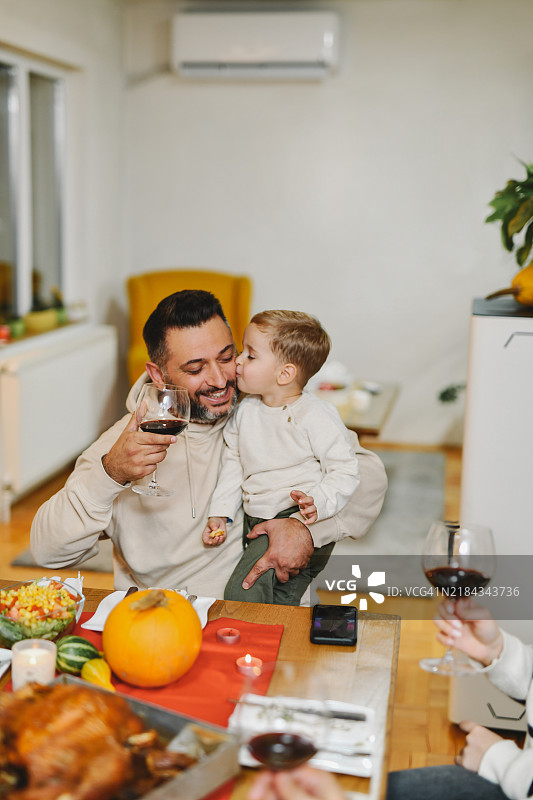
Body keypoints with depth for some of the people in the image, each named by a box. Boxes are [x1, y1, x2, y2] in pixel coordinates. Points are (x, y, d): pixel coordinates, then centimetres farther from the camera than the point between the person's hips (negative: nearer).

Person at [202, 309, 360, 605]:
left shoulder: (316, 416, -12)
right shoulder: (244, 411, 7)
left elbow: (346, 470, -9)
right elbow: (233, 463, 17)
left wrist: (318, 503, -25)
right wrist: (219, 514, 10)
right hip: (255, 520, 7)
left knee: (243, 593, -19)